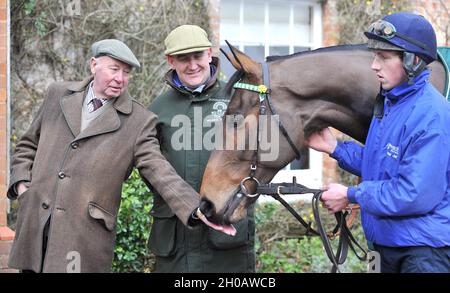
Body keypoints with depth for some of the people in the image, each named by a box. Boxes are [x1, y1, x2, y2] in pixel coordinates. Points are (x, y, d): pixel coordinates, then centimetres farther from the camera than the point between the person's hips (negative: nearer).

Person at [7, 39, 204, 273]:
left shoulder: (139, 121, -2)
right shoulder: (58, 95, 10)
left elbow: (159, 172, -10)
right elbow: (28, 145, 21)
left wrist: (196, 209, -24)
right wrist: (21, 182, 5)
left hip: (86, 236, -3)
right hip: (34, 226, 3)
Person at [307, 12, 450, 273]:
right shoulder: (389, 104, 8)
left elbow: (417, 194, -27)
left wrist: (351, 195, -19)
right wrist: (335, 148, 6)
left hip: (425, 251, -9)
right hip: (389, 242, 9)